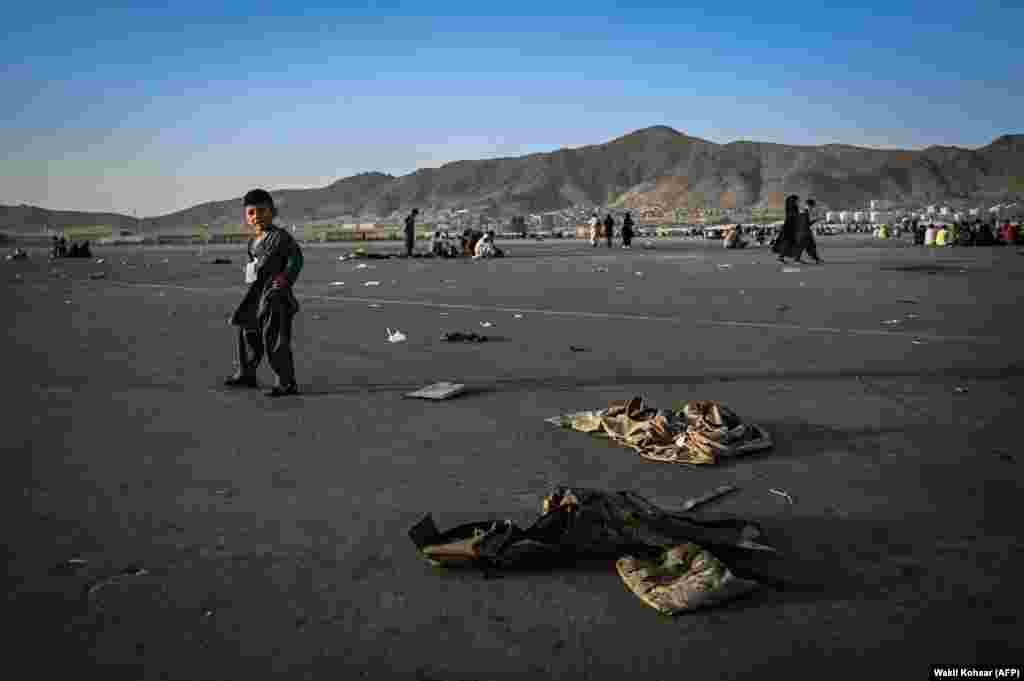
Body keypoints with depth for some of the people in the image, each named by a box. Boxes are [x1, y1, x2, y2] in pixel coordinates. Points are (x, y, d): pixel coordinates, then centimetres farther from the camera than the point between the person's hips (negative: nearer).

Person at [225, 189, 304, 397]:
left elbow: (296, 258, -19)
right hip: (258, 294, 10)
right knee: (248, 332, 20)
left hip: (276, 295, -10)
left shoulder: (280, 236, -12)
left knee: (274, 337, -12)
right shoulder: (252, 242, 14)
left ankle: (287, 382, -6)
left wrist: (286, 279, -24)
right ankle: (246, 374, 37)